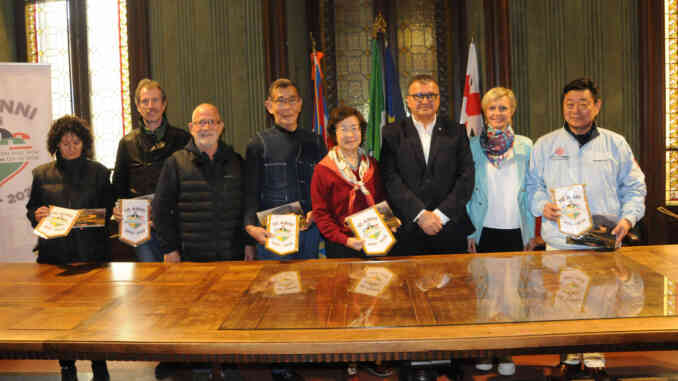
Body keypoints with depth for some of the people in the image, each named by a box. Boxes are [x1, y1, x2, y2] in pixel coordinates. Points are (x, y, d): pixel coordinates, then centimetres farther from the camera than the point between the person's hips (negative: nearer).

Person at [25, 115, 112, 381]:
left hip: (91, 253, -1)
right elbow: (30, 209, 14)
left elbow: (109, 209, 9)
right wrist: (37, 215, -7)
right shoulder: (42, 174, 10)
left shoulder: (98, 172, 7)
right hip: (54, 254, 1)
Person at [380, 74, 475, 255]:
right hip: (407, 232, -1)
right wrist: (420, 214, -13)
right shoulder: (392, 133, 3)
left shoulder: (456, 133, 7)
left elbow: (466, 178, 0)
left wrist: (440, 214, -10)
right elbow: (390, 179, -6)